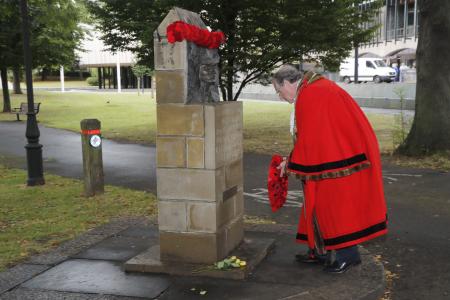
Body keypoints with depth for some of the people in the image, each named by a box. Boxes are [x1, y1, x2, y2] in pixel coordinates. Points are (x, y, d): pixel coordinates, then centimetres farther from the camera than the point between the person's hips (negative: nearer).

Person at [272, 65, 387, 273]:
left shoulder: (309, 96, -19)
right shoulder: (316, 88, 14)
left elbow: (309, 138, -18)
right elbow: (313, 136, 17)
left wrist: (292, 163, -6)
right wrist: (292, 160, 15)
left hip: (339, 160, -10)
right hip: (344, 153, 10)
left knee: (334, 204, 0)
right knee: (323, 203, 15)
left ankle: (347, 254, 11)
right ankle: (321, 252, 23)